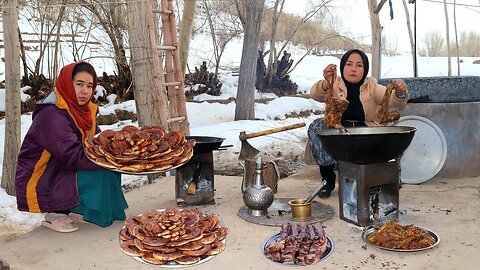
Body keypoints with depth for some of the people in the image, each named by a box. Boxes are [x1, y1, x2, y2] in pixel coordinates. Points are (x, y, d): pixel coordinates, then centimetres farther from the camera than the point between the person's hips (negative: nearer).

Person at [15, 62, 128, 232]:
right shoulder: (51, 114, -23)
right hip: (36, 187, -8)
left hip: (59, 174, 8)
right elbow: (73, 156, -31)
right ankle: (55, 215, -8)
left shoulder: (84, 110, 3)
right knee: (101, 174, -23)